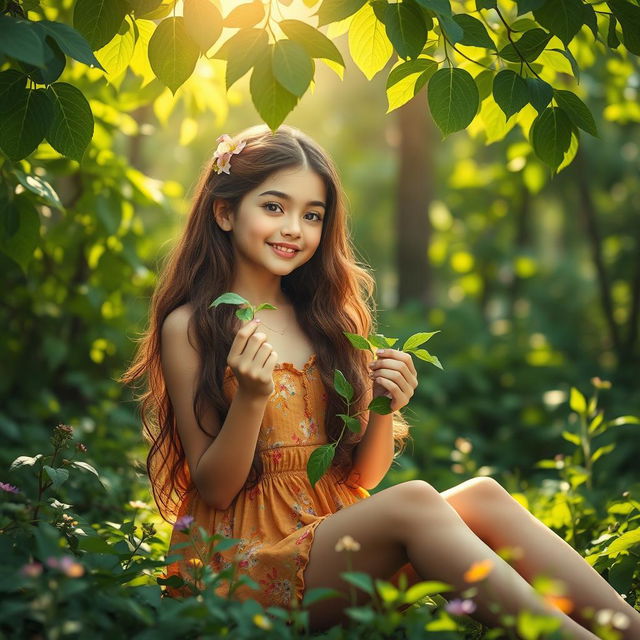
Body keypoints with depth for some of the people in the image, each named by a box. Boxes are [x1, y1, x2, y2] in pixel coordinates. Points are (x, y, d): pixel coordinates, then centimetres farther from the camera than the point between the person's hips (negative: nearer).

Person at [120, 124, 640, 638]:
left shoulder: (325, 320, 10)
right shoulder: (188, 327, -5)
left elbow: (361, 476, 10)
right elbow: (214, 490, -6)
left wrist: (383, 408, -9)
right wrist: (250, 398, -22)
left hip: (338, 535, 5)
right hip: (246, 559, -5)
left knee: (481, 495, -19)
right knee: (413, 501, -30)